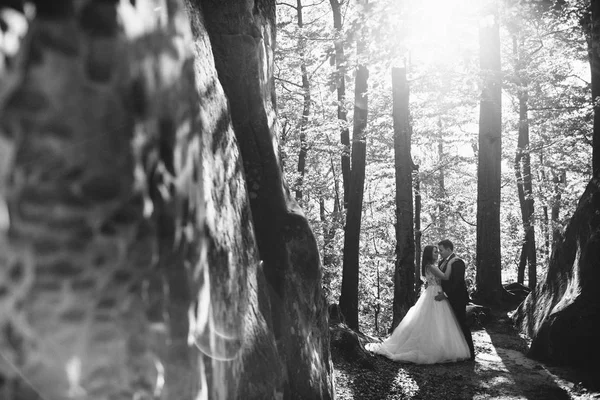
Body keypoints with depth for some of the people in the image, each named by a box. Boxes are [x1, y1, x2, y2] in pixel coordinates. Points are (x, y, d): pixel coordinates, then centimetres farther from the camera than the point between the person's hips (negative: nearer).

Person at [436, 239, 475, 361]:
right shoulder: (442, 262, 12)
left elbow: (457, 282, -23)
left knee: (462, 325, -2)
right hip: (448, 299, 9)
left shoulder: (457, 263, -17)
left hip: (457, 300, -9)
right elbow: (440, 279, 17)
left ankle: (470, 353, 8)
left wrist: (445, 295, -24)